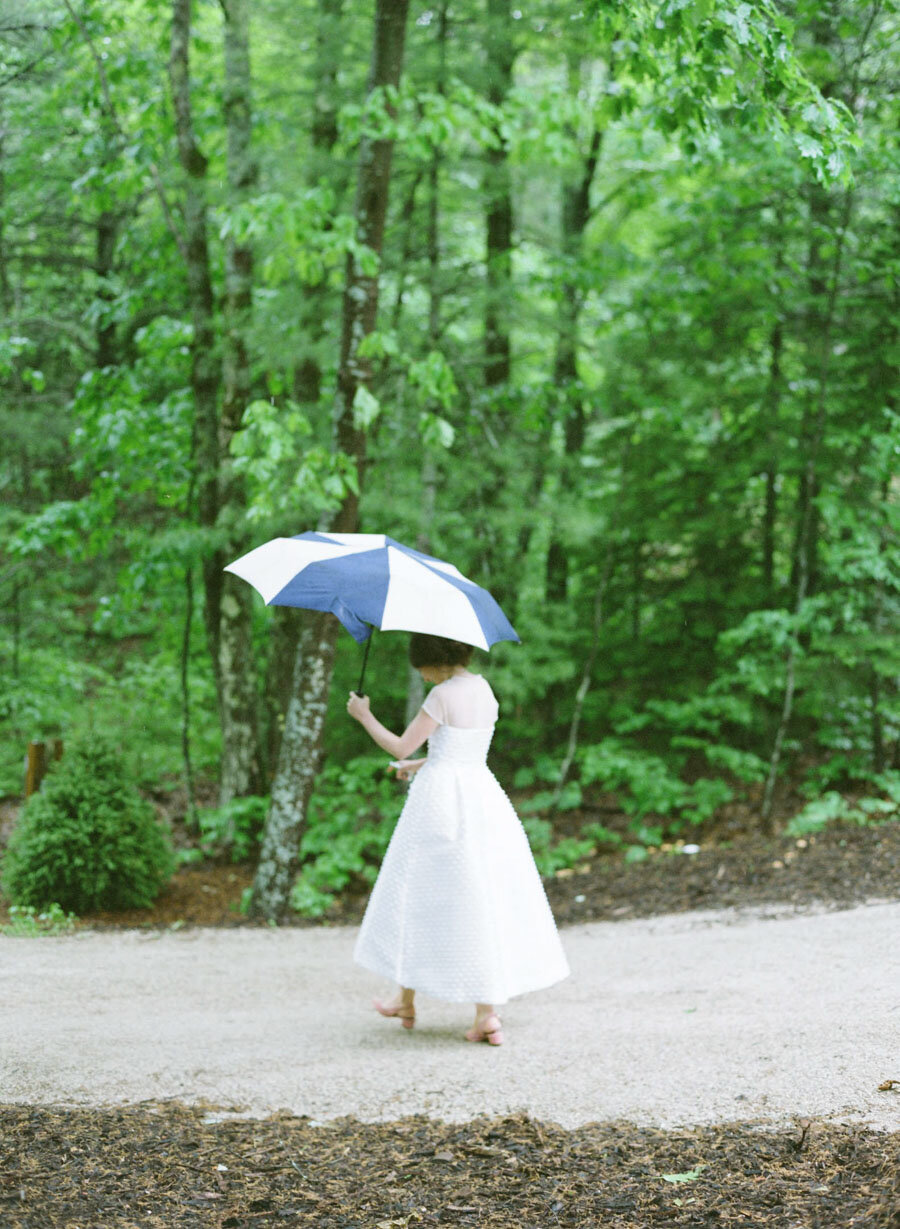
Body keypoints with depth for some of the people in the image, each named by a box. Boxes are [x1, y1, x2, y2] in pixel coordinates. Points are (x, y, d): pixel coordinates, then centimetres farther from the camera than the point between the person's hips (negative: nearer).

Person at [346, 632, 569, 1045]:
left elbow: (400, 748, -11)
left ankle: (406, 1000, 21)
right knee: (483, 896, 6)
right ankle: (488, 1011, 0)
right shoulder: (484, 690, 9)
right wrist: (422, 765, 30)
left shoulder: (443, 695, -14)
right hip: (482, 794, 7)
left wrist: (364, 716, 2)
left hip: (441, 800, -7)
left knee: (420, 895, 8)